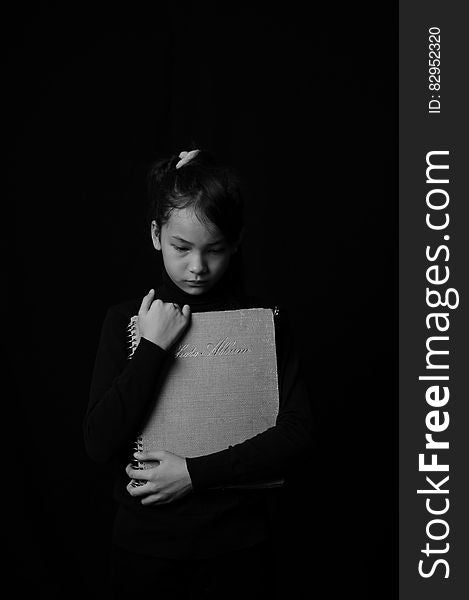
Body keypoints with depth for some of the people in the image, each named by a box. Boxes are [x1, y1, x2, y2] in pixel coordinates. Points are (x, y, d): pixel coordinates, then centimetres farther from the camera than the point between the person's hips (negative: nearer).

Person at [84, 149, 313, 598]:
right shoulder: (126, 319, -3)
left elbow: (297, 430, -13)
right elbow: (99, 444, -11)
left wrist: (196, 472, -18)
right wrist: (153, 348, -17)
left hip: (237, 545, 0)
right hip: (146, 542, 1)